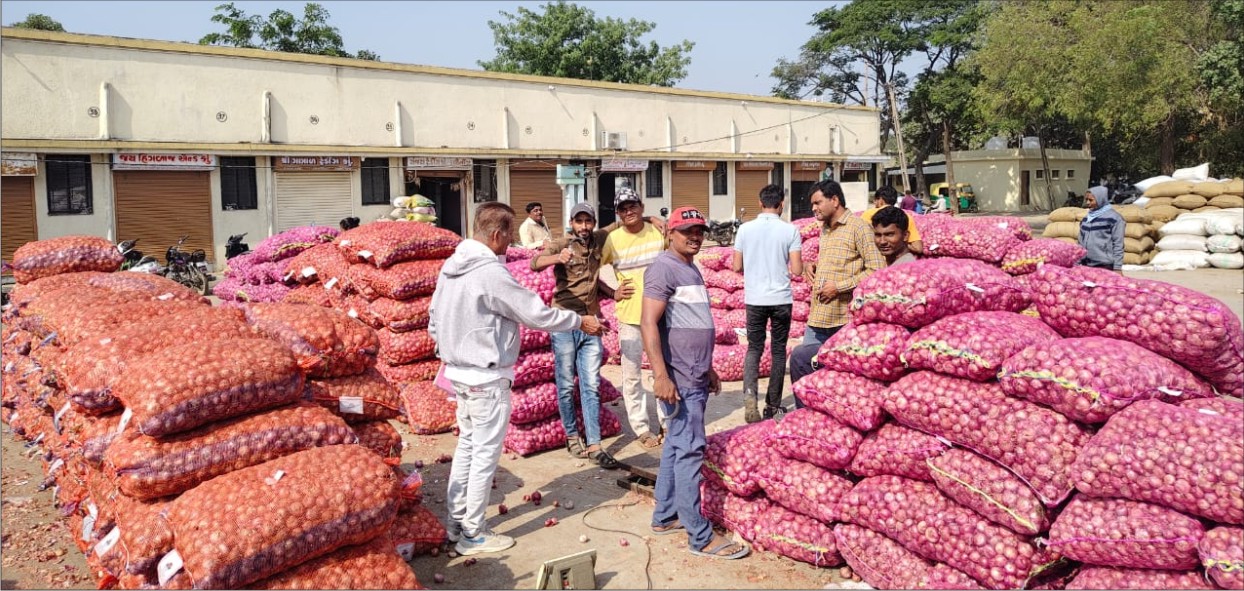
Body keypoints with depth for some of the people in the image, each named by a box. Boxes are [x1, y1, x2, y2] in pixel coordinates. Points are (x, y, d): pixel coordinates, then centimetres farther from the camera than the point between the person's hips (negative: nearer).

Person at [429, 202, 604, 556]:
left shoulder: (451, 266, 5)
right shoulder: (492, 274, -23)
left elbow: (434, 318, 13)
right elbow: (537, 314, -19)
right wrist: (580, 322, -6)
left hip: (458, 372, 9)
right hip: (487, 378, -9)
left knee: (467, 444, 19)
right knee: (486, 453, 2)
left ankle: (457, 520, 29)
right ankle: (473, 535, 12)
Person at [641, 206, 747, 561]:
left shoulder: (691, 269, 17)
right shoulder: (664, 268, -11)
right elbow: (649, 323, -19)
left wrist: (708, 368, 25)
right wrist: (661, 375, -24)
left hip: (696, 378, 9)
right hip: (679, 380, -9)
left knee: (676, 446, 15)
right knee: (689, 451, -6)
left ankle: (665, 517, 25)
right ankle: (700, 537, -1)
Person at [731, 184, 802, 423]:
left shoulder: (745, 229, -1)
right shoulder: (790, 230, -7)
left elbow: (737, 267, 4)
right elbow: (797, 270, -8)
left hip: (754, 299, 1)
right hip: (781, 298, -1)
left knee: (754, 348, 12)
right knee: (778, 351, 12)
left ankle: (750, 395, -10)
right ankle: (773, 405, 18)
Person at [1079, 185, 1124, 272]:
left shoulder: (1114, 217, -4)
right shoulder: (1086, 218, 15)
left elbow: (1118, 245, -7)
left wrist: (1117, 268, -11)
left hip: (1106, 267, -6)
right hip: (1086, 266, 6)